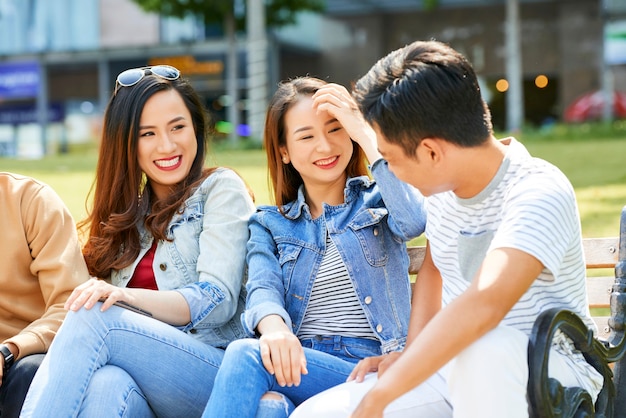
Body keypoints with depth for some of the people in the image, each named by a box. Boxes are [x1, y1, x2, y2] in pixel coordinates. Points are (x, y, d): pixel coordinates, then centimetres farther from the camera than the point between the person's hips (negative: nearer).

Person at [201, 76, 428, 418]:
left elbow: (413, 221, -11)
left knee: (245, 354, -30)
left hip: (372, 368, -2)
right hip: (296, 364, 2)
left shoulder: (377, 200, 15)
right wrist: (273, 326, -26)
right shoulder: (269, 224, 20)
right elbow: (263, 288, 0)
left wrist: (365, 133, -6)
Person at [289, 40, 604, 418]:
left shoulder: (539, 192, -23)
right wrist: (410, 354, 4)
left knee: (486, 348, -40)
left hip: (553, 379, -6)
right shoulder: (442, 186, 1)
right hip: (456, 371, 6)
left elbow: (485, 302, -39)